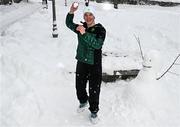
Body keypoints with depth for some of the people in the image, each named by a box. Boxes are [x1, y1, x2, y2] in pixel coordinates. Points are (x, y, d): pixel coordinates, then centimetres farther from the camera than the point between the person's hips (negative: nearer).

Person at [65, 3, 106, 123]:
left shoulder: (100, 30, -14)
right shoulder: (81, 27, 1)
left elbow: (98, 44, -29)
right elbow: (69, 24, 14)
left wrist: (85, 34, -36)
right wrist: (71, 12, -3)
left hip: (95, 65, -5)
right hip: (81, 62, 5)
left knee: (94, 90, 4)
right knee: (79, 86, 19)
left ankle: (94, 111, 25)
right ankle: (83, 102, 48)